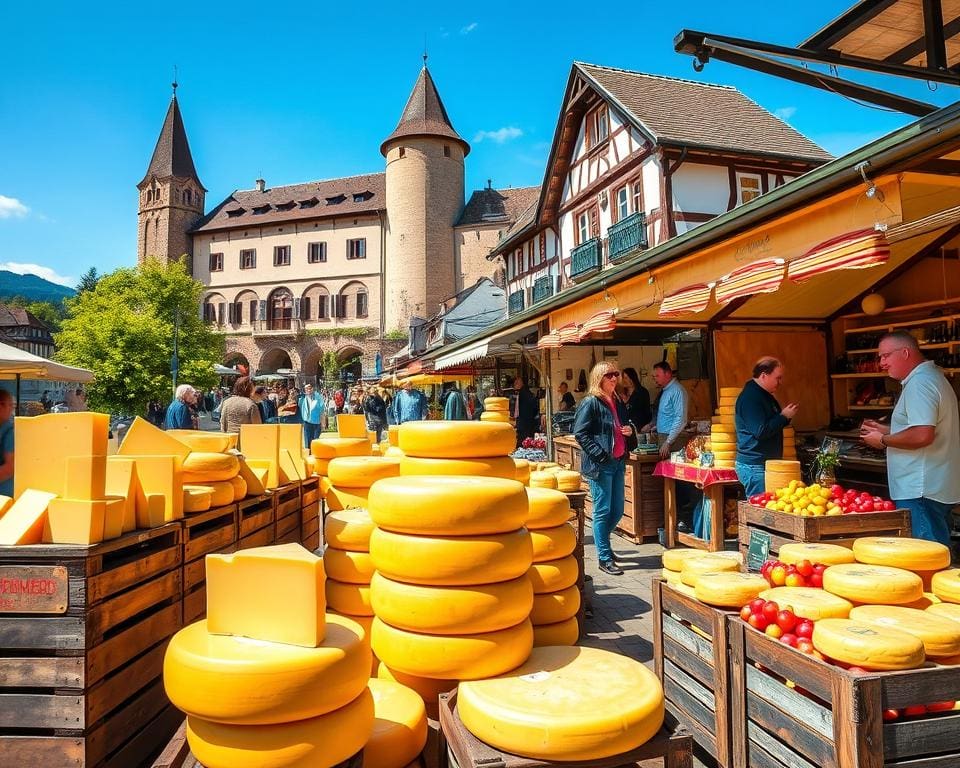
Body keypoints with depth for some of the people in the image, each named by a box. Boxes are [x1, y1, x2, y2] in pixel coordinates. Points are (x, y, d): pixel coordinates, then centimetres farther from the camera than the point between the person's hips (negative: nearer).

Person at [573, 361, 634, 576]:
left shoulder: (618, 403, 14)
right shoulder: (590, 403, -9)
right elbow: (580, 433, -13)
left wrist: (629, 430, 4)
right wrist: (600, 454, -19)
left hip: (618, 462, 8)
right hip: (600, 465, -8)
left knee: (618, 510, 13)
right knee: (603, 511, -2)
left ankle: (601, 540, 36)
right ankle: (605, 558, 8)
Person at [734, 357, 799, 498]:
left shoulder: (765, 395, 15)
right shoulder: (750, 397, -17)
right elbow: (761, 432, -24)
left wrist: (785, 415, 6)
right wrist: (784, 416, -14)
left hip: (767, 463, 10)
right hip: (754, 466, -10)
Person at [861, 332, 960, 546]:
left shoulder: (919, 383, -17)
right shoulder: (932, 376, 18)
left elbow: (922, 435, -28)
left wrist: (883, 440, -13)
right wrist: (885, 429, 16)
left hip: (921, 491, -11)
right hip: (936, 487, 11)